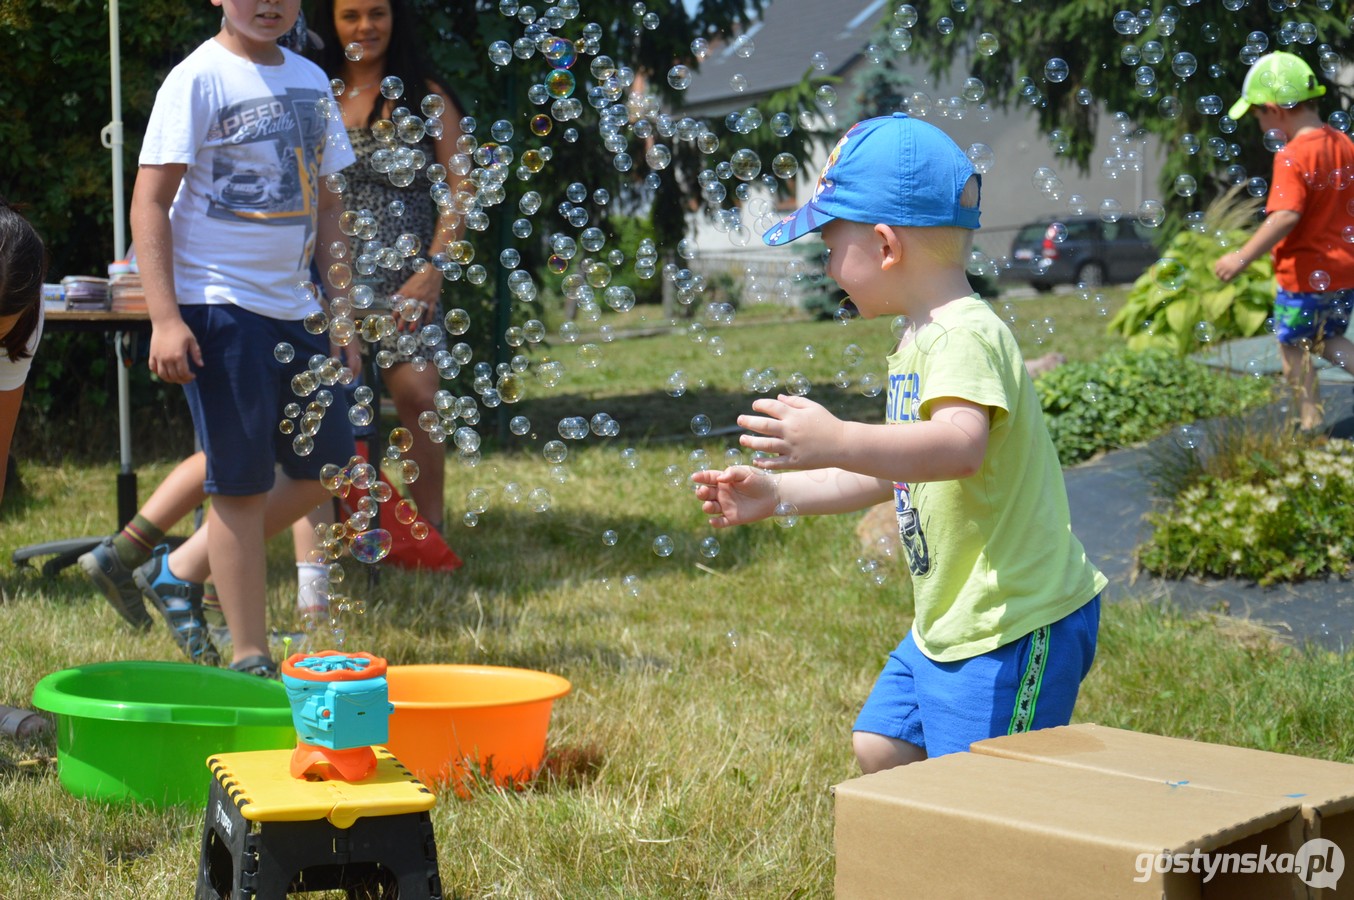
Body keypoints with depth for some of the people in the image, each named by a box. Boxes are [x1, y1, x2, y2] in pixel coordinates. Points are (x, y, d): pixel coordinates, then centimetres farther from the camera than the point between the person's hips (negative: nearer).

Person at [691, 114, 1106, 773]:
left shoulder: (966, 335, -21)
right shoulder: (920, 340, 14)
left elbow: (961, 446, -41)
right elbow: (893, 470, 24)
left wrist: (838, 442, -50)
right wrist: (778, 495, 21)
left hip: (1014, 625, -11)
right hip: (946, 620, 11)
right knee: (881, 747, 18)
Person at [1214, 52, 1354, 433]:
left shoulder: (1292, 158, -22)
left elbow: (1286, 217, -32)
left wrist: (1243, 257, -29)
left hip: (1303, 276, -7)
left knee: (1292, 345, 12)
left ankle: (1311, 420, 16)